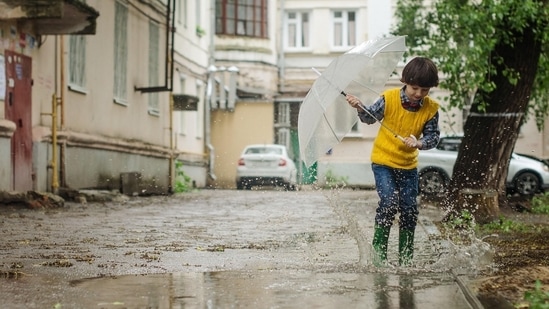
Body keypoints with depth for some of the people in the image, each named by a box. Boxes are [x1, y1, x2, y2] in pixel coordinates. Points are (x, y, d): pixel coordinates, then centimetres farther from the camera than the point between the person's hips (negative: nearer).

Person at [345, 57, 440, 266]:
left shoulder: (431, 109, -9)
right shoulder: (389, 99, -14)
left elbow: (433, 136, -6)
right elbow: (370, 117, -1)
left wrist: (419, 143, -25)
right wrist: (360, 108, -21)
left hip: (408, 165, 3)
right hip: (383, 160, -3)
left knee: (409, 209, 2)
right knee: (389, 202, -18)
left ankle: (405, 257, 16)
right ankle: (379, 247, -2)